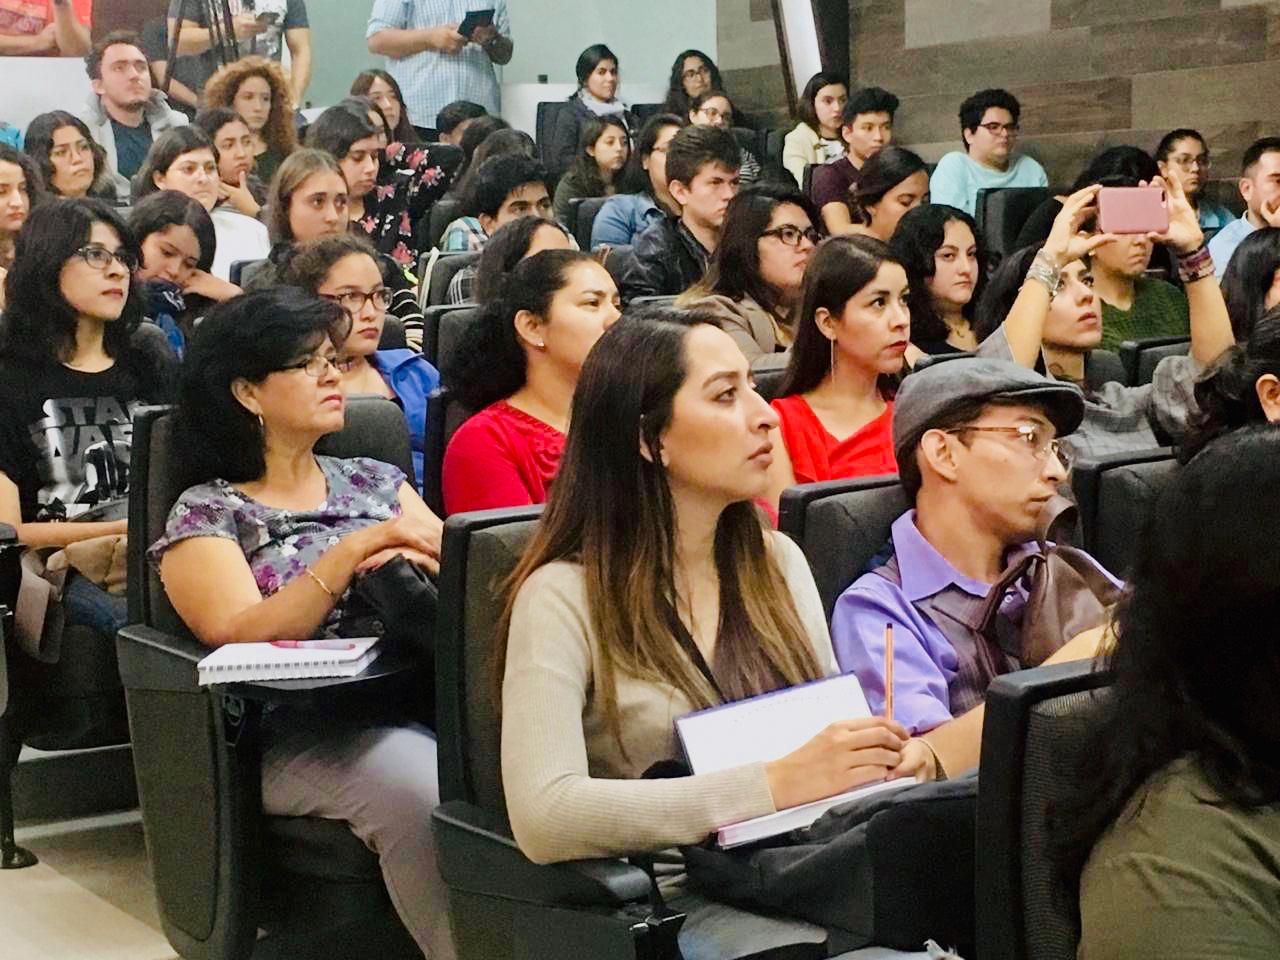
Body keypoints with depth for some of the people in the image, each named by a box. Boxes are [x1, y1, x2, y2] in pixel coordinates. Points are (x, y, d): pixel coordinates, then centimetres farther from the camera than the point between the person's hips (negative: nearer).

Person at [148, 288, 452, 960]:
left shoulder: (374, 480, 22)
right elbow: (244, 640, -6)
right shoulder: (205, 514, 9)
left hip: (423, 695, 4)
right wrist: (352, 551, -13)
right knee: (427, 794, -35)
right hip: (302, 734, -4)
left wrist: (417, 554, -7)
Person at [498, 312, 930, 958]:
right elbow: (543, 817, -19)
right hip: (676, 899, -6)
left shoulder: (778, 563, 13)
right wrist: (774, 786, -23)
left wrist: (886, 759, -7)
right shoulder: (564, 596, -6)